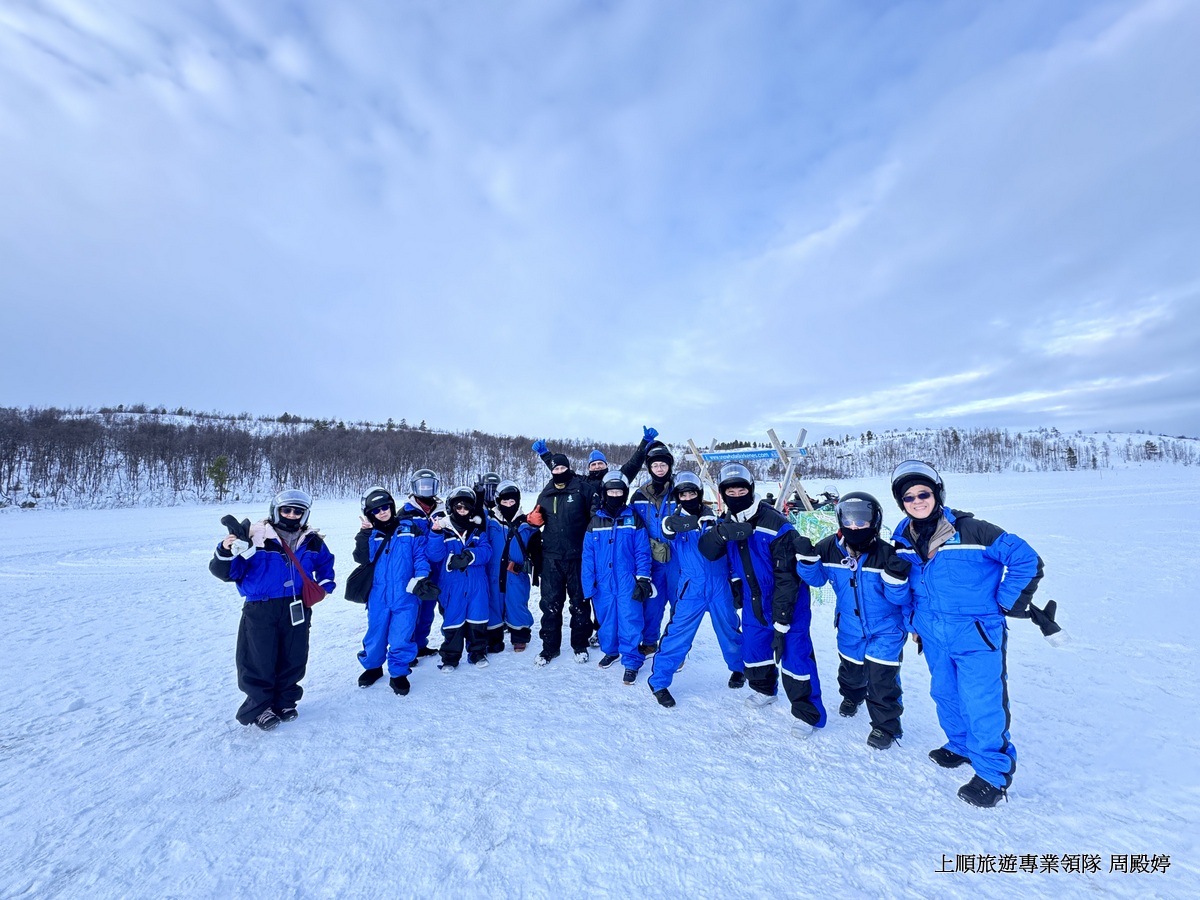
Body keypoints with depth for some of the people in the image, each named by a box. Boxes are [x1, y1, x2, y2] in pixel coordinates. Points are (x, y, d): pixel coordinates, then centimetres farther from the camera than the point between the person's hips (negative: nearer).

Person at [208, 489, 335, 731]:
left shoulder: (312, 541, 4)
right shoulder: (254, 537, -9)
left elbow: (325, 563, 22)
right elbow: (229, 572, -8)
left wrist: (325, 584, 7)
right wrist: (226, 552, -27)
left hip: (297, 610, 3)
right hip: (260, 611, -3)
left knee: (292, 660, 13)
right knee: (259, 661, 5)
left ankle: (284, 702, 32)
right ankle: (259, 707, 26)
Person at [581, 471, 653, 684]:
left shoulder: (634, 519, -2)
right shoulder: (595, 522, 3)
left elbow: (642, 552, -2)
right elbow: (588, 555, 2)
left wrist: (642, 579, -7)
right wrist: (588, 586, -1)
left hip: (627, 581, -2)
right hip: (603, 583, 3)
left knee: (630, 621, -2)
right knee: (606, 619, 15)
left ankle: (631, 661, 14)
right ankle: (611, 651, 38)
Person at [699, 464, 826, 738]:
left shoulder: (776, 524, -25)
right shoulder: (727, 523, -2)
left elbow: (787, 575, -24)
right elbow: (706, 550, -13)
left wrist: (781, 621, -23)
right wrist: (722, 533, -35)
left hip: (788, 601, -6)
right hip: (753, 601, 6)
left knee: (794, 653, -5)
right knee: (753, 646, 17)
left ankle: (808, 713, 15)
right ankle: (764, 689, 44)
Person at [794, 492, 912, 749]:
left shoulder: (886, 553, -22)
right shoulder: (830, 548, -14)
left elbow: (898, 597, -17)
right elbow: (816, 578, -4)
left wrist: (896, 575, -37)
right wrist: (806, 557, -22)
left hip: (885, 629, -3)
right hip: (849, 628, 3)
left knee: (881, 678, -1)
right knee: (851, 670, 22)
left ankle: (886, 724, 25)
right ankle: (852, 695, 55)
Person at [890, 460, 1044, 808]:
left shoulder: (970, 531, -19)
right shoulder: (901, 540, -2)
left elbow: (1026, 559, -12)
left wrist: (1006, 603, -10)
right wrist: (913, 623, 13)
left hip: (978, 634, -5)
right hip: (934, 637, 5)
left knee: (981, 703, 0)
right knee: (945, 694, 19)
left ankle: (994, 771, 21)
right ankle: (961, 745, 42)